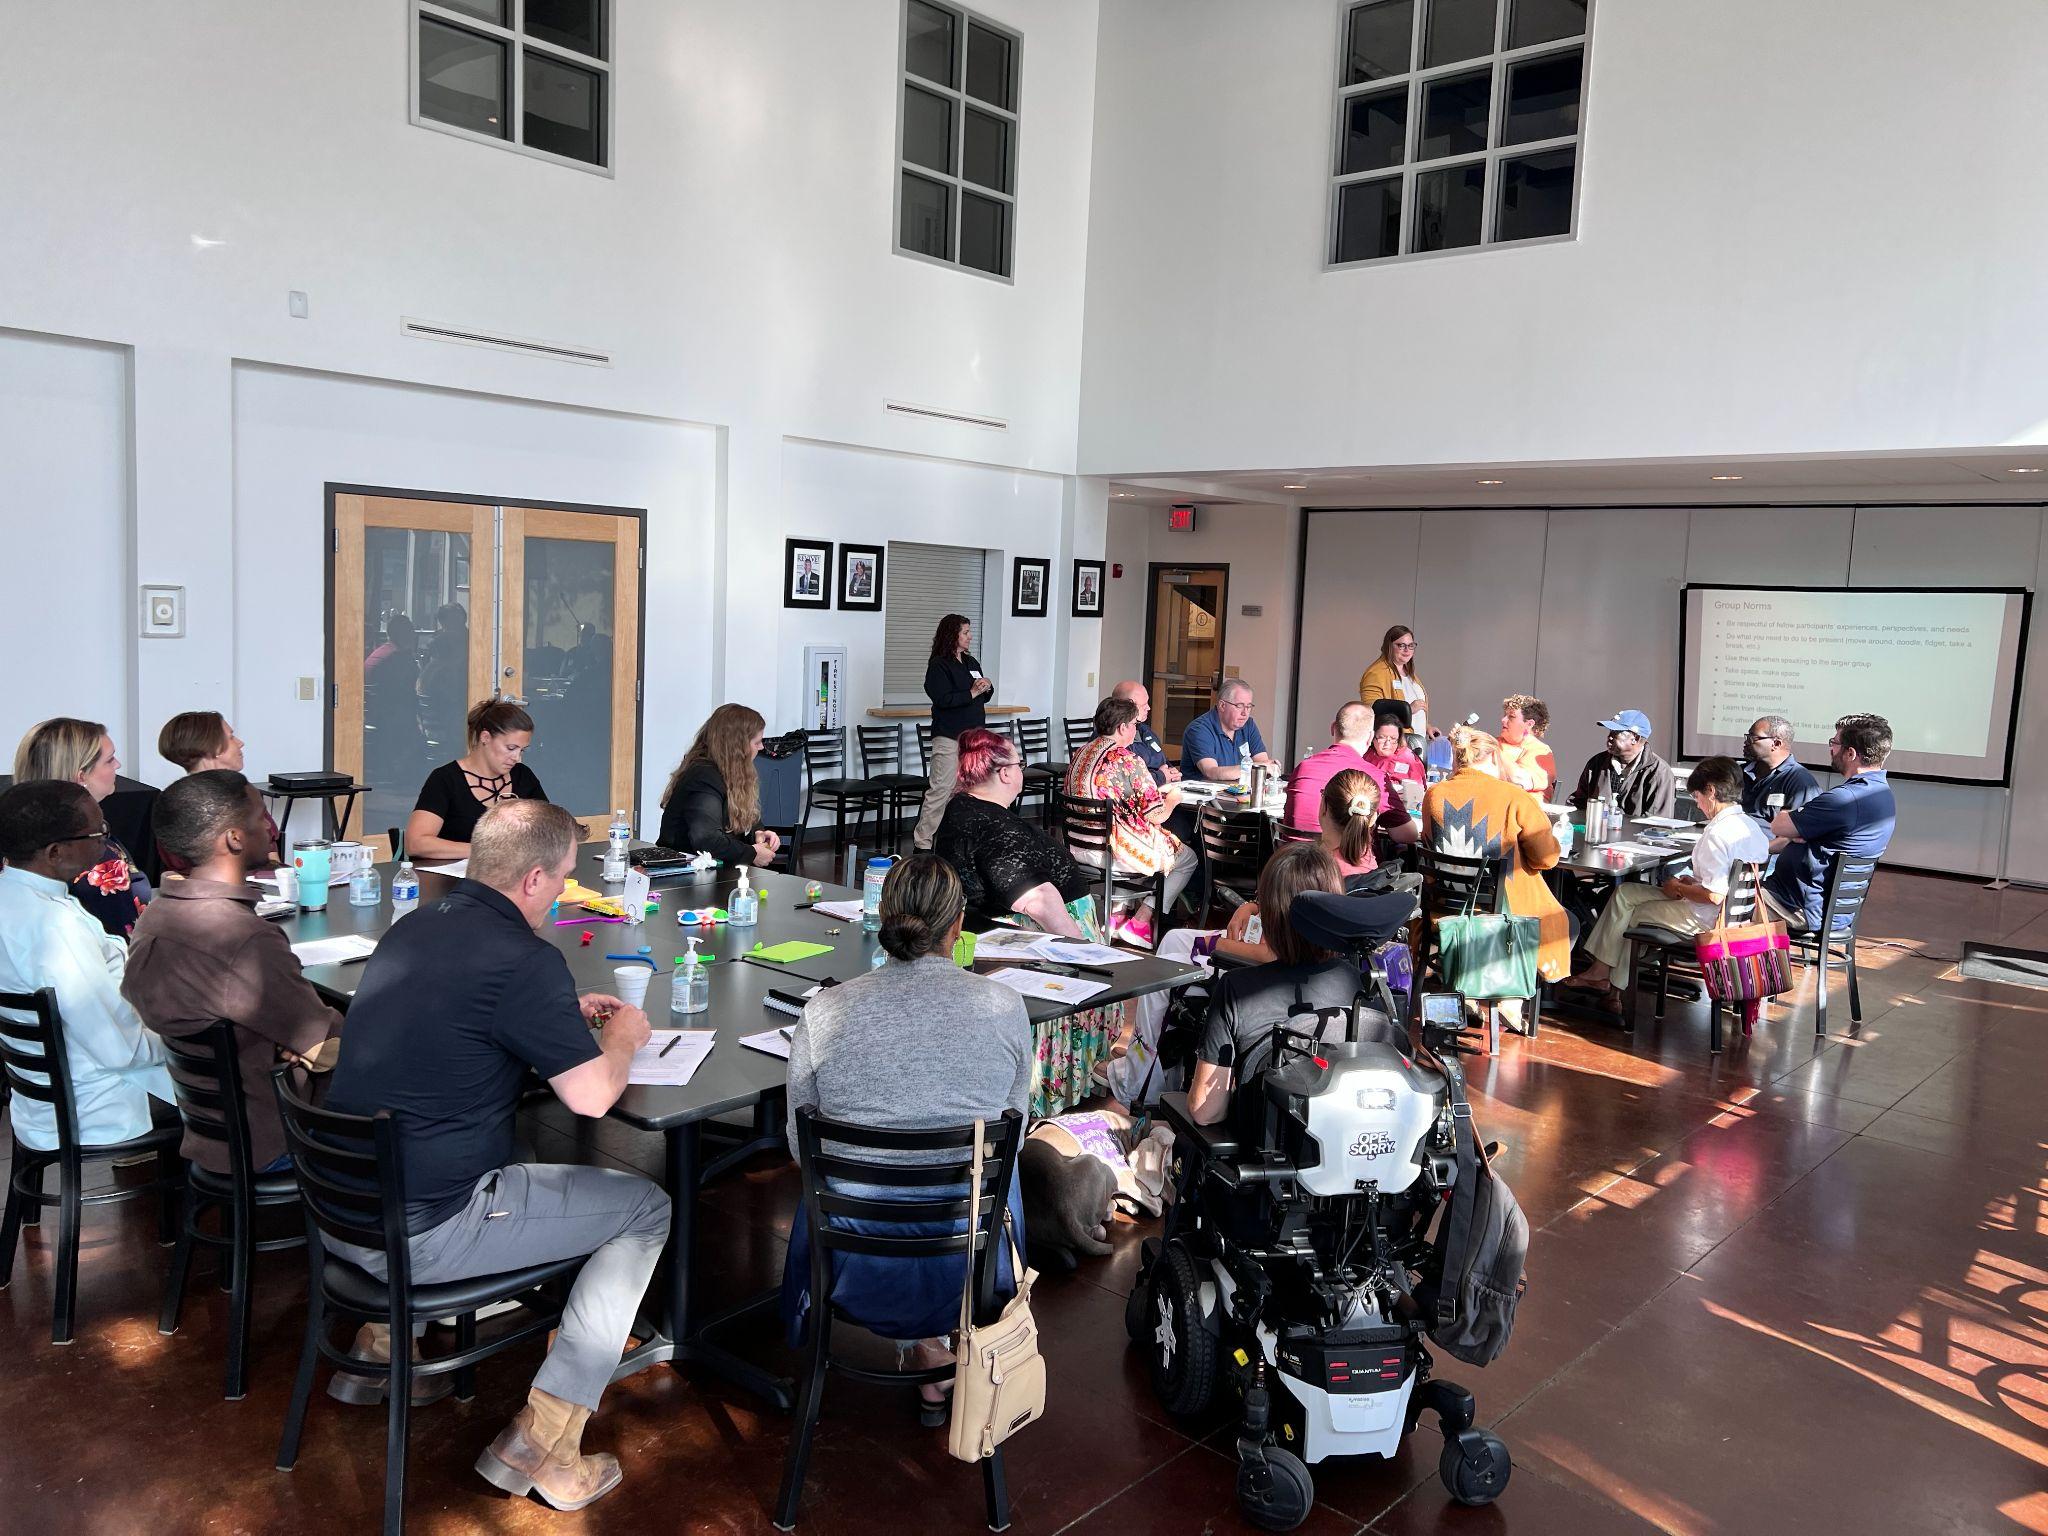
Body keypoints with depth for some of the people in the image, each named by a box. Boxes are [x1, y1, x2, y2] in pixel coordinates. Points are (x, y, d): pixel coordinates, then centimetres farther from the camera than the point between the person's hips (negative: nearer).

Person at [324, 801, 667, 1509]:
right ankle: (541, 1440, 2)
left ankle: (382, 1342, 34)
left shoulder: (414, 926, 6)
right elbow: (592, 1094, -18)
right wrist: (623, 1032, 2)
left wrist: (565, 1015, 19)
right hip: (419, 1233, -8)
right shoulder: (524, 959, -21)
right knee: (646, 1209, 5)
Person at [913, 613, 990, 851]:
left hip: (973, 734, 8)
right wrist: (972, 693, -15)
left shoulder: (971, 662, 15)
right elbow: (943, 699, -19)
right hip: (949, 736, -8)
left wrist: (987, 687, 2)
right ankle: (922, 841, -5)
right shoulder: (938, 665, -7)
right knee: (941, 789, -9)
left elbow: (985, 695, 24)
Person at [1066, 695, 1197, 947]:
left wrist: (1157, 791, 21)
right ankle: (1139, 924, 9)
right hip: (1112, 850, -9)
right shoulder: (1128, 760, -16)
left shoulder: (1081, 753, 8)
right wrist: (1172, 800, 8)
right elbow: (1156, 816, -14)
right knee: (1187, 857, 13)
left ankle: (1114, 916, 22)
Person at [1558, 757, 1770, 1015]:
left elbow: (1714, 895, -27)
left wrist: (1679, 889, -10)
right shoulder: (1752, 827, 5)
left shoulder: (1717, 832, -23)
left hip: (1704, 921, -9)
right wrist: (1695, 882, 10)